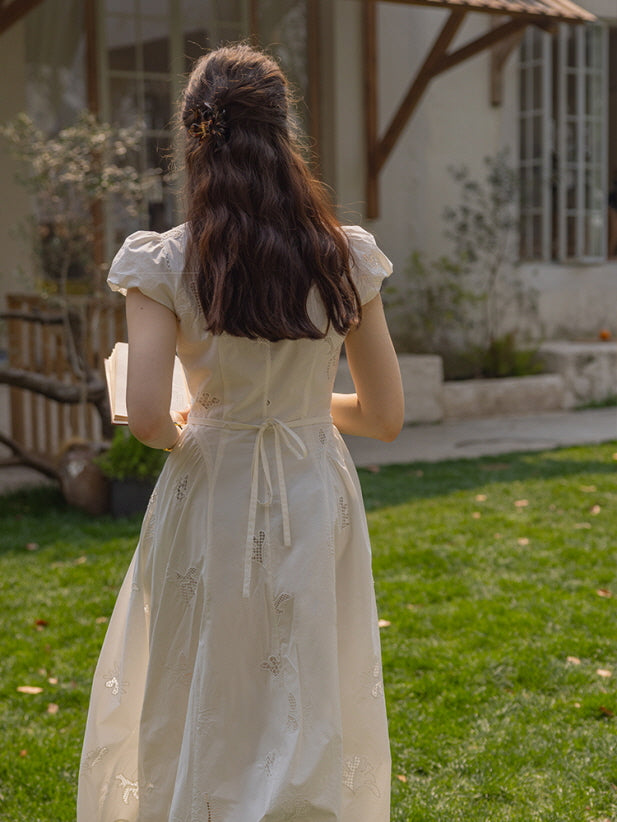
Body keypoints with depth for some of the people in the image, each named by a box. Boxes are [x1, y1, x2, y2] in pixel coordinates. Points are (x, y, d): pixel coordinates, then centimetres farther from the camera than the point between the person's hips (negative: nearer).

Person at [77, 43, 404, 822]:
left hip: (210, 498, -1)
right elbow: (385, 416, -1)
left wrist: (181, 438, 3)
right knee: (312, 721, 15)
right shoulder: (344, 258, -5)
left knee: (197, 720, 16)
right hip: (316, 500, 2)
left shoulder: (164, 264, -12)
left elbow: (145, 414, -19)